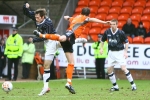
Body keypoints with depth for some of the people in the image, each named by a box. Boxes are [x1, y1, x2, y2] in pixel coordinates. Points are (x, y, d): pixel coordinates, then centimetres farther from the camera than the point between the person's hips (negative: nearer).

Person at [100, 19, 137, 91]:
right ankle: (115, 86, 15)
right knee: (109, 70, 2)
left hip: (120, 52, -5)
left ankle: (133, 85, -7)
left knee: (123, 68, -16)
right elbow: (103, 40, 14)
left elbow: (126, 42, -5)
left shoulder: (121, 33, -13)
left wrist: (125, 52, -11)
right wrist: (101, 48, 4)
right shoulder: (107, 32, -2)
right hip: (111, 52, 5)